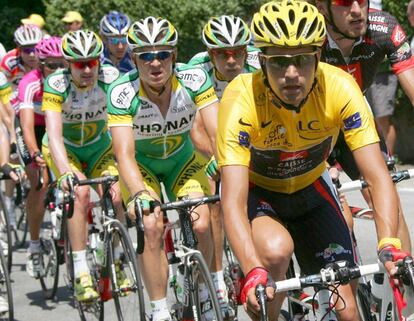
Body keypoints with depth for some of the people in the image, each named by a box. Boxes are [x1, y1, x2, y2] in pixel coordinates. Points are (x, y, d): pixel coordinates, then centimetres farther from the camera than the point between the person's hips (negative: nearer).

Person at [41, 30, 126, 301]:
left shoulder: (111, 78, -24)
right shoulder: (56, 84, -29)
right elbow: (54, 135, -40)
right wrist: (66, 172, -56)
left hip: (99, 146, 2)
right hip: (64, 149, -2)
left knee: (117, 195, -21)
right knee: (81, 192, -29)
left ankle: (116, 265, 1)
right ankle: (81, 274, -25)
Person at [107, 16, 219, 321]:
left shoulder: (194, 79, -25)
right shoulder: (122, 92, -29)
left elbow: (217, 134, -29)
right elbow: (124, 154, -35)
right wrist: (139, 195, -52)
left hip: (182, 160, 2)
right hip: (142, 164, -2)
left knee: (203, 225, -18)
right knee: (152, 226, -24)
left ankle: (203, 295, 8)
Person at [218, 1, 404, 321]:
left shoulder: (339, 87, -29)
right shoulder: (241, 100, -34)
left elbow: (378, 177, -31)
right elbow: (233, 202, -39)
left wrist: (389, 246, -47)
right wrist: (254, 273, -55)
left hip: (310, 188, 3)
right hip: (256, 190, -2)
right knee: (276, 250, -35)